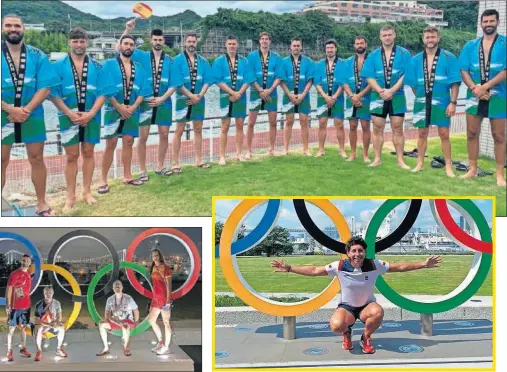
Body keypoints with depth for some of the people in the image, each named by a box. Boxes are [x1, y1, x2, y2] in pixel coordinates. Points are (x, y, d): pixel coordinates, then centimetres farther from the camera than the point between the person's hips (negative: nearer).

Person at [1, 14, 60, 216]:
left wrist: (26, 109, -15)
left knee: (37, 158, 7)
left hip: (32, 115, 1)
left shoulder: (37, 55, 1)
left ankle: (41, 204, 18)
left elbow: (45, 87, -5)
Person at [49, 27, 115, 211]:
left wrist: (90, 113, -13)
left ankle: (87, 191, 21)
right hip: (69, 117, -1)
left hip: (91, 117, 1)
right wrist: (70, 113, -14)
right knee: (72, 156, 3)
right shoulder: (59, 66, -2)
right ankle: (71, 196, 9)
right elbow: (54, 93, -6)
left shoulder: (96, 66, 1)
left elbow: (103, 92, -2)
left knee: (88, 153, 10)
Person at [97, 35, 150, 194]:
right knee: (111, 144, -5)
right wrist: (119, 106, -15)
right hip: (113, 110, -4)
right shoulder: (109, 64, -2)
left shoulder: (138, 67, 9)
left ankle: (127, 176, 18)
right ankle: (103, 180, 0)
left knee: (128, 142, 8)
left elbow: (143, 90, 4)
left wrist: (133, 106, -10)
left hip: (132, 111, 4)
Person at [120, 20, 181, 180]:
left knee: (164, 135, 7)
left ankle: (160, 167, 22)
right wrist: (128, 30, -18)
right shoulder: (142, 56, 1)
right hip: (145, 101, -2)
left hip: (163, 102, 2)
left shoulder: (169, 61, 2)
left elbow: (173, 85, 0)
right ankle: (143, 170, 6)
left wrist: (162, 98, -13)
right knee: (143, 136, -1)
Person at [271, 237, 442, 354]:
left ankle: (366, 338, -1)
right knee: (336, 325, -34)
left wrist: (424, 264, -12)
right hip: (347, 307, -1)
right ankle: (347, 333, 10)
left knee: (378, 312, -36)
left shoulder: (374, 265, -15)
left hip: (367, 305, 1)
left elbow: (400, 266, -8)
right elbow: (314, 270, -9)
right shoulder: (339, 266, -16)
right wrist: (289, 268, -13)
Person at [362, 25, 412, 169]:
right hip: (378, 96, 2)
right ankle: (377, 159, 11)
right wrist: (380, 91, -15)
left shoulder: (404, 53, 1)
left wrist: (391, 90, -16)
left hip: (397, 96, -2)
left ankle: (400, 160, 6)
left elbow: (406, 75, -7)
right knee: (377, 128, 5)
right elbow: (369, 77, 0)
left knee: (397, 129, 2)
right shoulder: (373, 55, 7)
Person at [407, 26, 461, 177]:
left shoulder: (448, 57, -6)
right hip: (422, 102, 3)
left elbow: (455, 82, -9)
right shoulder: (416, 60, 4)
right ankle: (420, 164, 19)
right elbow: (413, 83, 9)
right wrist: (421, 97, 5)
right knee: (422, 133, 10)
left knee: (444, 134, 0)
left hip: (441, 102, -3)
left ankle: (448, 166, 7)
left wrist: (453, 102, -14)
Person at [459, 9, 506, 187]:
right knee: (472, 133, 7)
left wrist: (484, 87, -17)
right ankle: (473, 169, 19)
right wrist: (475, 88, -14)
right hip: (474, 96, 3)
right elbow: (464, 71, 2)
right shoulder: (470, 46, 7)